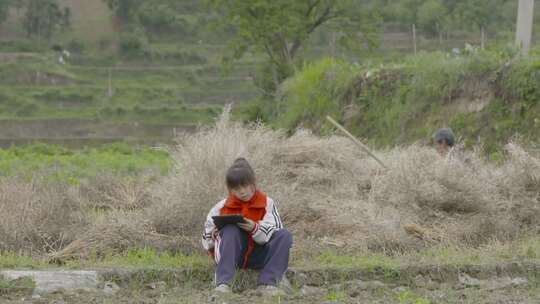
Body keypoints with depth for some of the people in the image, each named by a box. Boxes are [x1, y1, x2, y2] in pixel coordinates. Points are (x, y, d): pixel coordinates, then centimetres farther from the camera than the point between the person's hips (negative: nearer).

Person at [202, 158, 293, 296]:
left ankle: (267, 284, -37)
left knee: (284, 235, -21)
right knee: (230, 229, -29)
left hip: (258, 257, 0)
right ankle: (223, 283, -44)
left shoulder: (267, 203, 3)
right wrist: (215, 235, -13)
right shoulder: (223, 207, 6)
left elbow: (273, 235, -6)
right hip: (234, 254, 0)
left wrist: (255, 229, -25)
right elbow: (207, 241, 11)